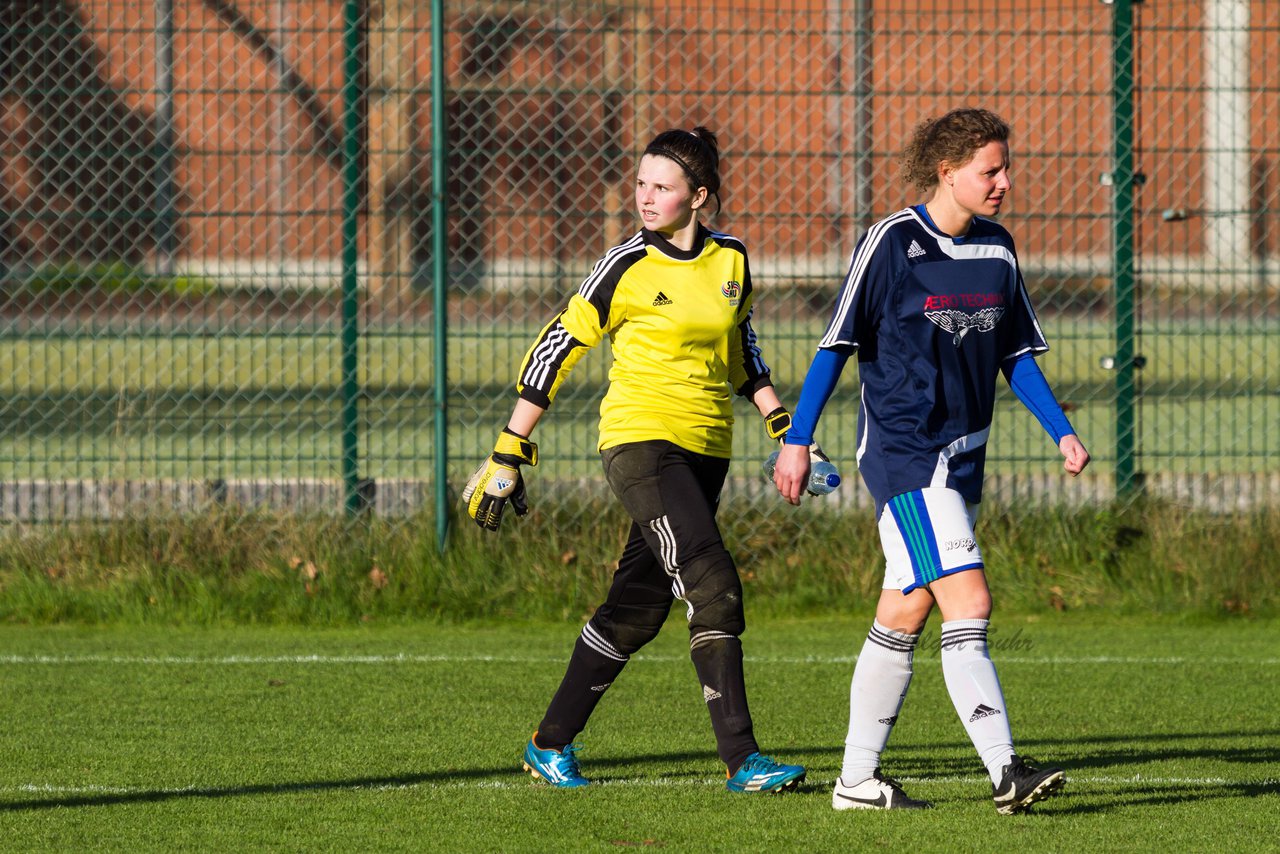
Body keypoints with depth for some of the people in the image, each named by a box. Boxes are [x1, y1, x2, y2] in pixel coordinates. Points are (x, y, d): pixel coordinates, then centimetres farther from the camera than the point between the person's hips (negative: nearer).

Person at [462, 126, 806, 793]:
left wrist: (783, 425, 17)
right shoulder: (628, 267, -9)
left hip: (705, 450, 6)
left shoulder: (731, 261, 7)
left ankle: (551, 744, 21)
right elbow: (554, 352, -5)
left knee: (638, 606, 8)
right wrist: (508, 456, -7)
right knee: (713, 585, -19)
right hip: (640, 438, -6)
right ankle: (740, 759, -20)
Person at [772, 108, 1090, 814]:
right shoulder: (893, 243, -10)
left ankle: (858, 779, 17)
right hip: (903, 455, -7)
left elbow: (1016, 353, 17)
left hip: (961, 459, 7)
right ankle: (1004, 771, -23)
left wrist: (1062, 433, 6)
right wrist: (797, 441, -9)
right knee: (968, 602, -17)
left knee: (903, 615, 10)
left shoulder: (996, 251, 10)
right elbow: (836, 344, -7)